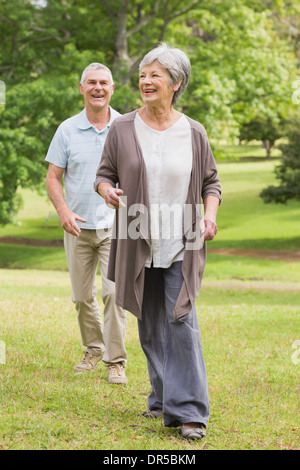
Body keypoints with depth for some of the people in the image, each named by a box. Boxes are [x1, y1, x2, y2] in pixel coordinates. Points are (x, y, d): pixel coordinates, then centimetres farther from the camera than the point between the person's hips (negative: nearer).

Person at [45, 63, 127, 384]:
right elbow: (53, 177, 4)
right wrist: (63, 211, -12)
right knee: (82, 296, 9)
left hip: (115, 225, -2)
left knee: (114, 292, -13)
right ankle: (94, 349, 30)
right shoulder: (67, 130, 2)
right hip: (78, 226, 2)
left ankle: (116, 361, -3)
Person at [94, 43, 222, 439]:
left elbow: (211, 181, 10)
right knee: (151, 327, 11)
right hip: (139, 247, 2)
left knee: (181, 322, -11)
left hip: (181, 246, -2)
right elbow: (104, 173, 8)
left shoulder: (194, 133, 2)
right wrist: (107, 190, -15)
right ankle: (163, 398, 27)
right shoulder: (122, 129, 2)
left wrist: (210, 214, -8)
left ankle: (188, 410, -9)